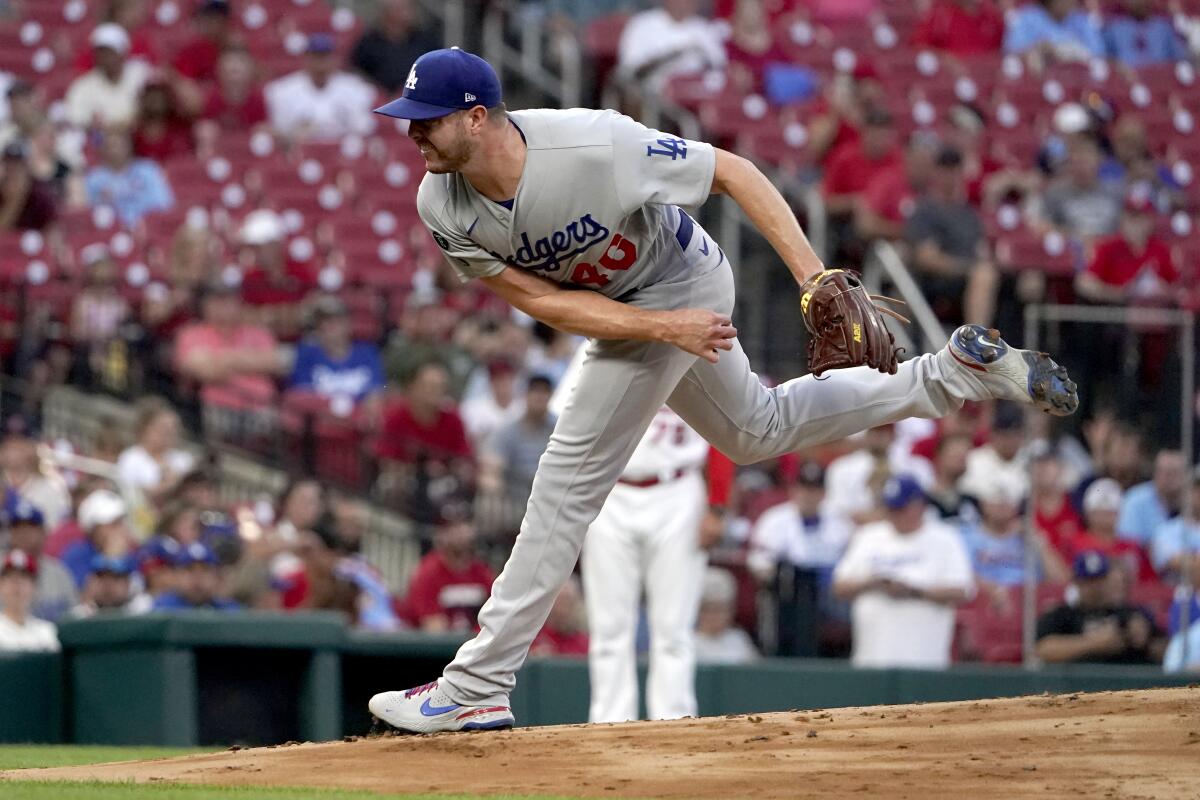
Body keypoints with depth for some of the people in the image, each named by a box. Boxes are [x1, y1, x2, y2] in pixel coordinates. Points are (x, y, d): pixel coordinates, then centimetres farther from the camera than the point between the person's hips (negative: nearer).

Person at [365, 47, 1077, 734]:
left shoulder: (596, 146, -36)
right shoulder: (443, 207, -20)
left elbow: (732, 171, -26)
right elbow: (540, 300, -18)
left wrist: (813, 276, -32)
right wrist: (664, 328, -29)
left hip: (678, 287, -7)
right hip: (629, 310, 7)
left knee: (571, 476, -9)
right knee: (758, 431, 24)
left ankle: (478, 687, -4)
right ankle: (959, 372, 33)